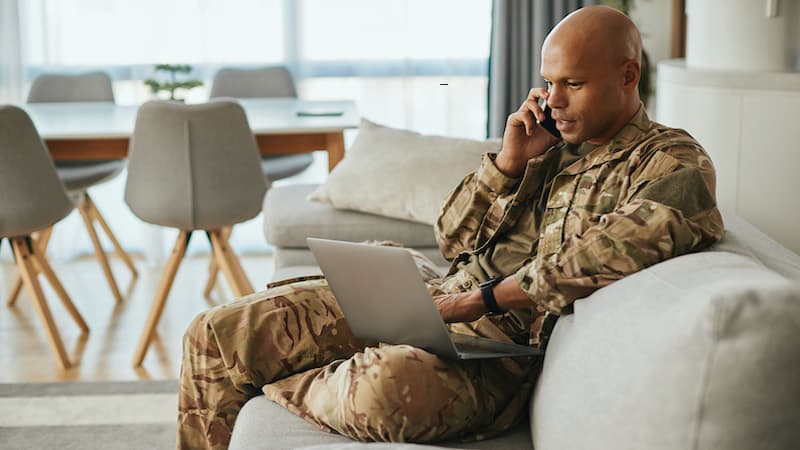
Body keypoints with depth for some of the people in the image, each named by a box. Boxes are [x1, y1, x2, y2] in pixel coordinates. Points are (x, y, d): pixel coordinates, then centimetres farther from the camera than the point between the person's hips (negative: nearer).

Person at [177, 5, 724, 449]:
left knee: (390, 385, -41)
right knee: (216, 333, -5)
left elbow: (593, 265, -20)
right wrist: (510, 159, 2)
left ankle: (269, 386, -7)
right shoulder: (555, 143, 18)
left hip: (503, 342, -6)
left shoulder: (674, 163, -2)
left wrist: (478, 299, -18)